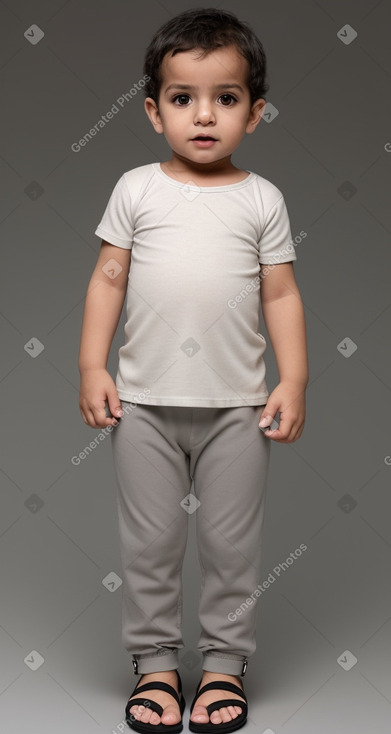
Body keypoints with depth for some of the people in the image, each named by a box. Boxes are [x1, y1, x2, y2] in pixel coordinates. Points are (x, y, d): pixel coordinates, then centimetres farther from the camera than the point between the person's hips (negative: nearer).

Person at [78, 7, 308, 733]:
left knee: (232, 542, 8)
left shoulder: (262, 198, 3)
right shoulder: (136, 189, 3)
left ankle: (224, 662, 25)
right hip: (145, 402, 1)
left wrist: (293, 381, -3)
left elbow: (281, 295, 3)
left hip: (237, 405, 0)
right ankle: (155, 660, 25)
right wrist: (91, 367, -2)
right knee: (148, 541, 9)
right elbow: (108, 280, 4)